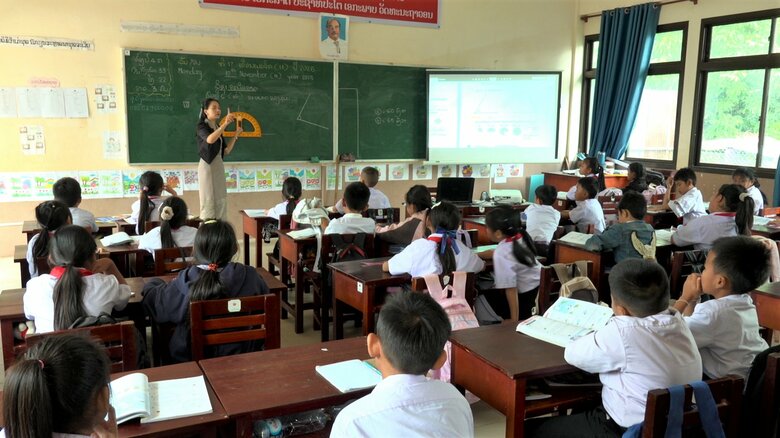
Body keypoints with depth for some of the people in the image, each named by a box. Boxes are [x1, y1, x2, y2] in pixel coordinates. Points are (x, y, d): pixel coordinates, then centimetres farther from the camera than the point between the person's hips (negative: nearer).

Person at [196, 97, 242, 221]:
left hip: (219, 166, 7)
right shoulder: (202, 126, -5)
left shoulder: (218, 128, 15)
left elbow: (226, 151, 13)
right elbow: (210, 140, -29)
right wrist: (225, 124, -35)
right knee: (208, 201, -9)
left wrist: (236, 135, 6)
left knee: (221, 201, 4)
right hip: (207, 166, -7)